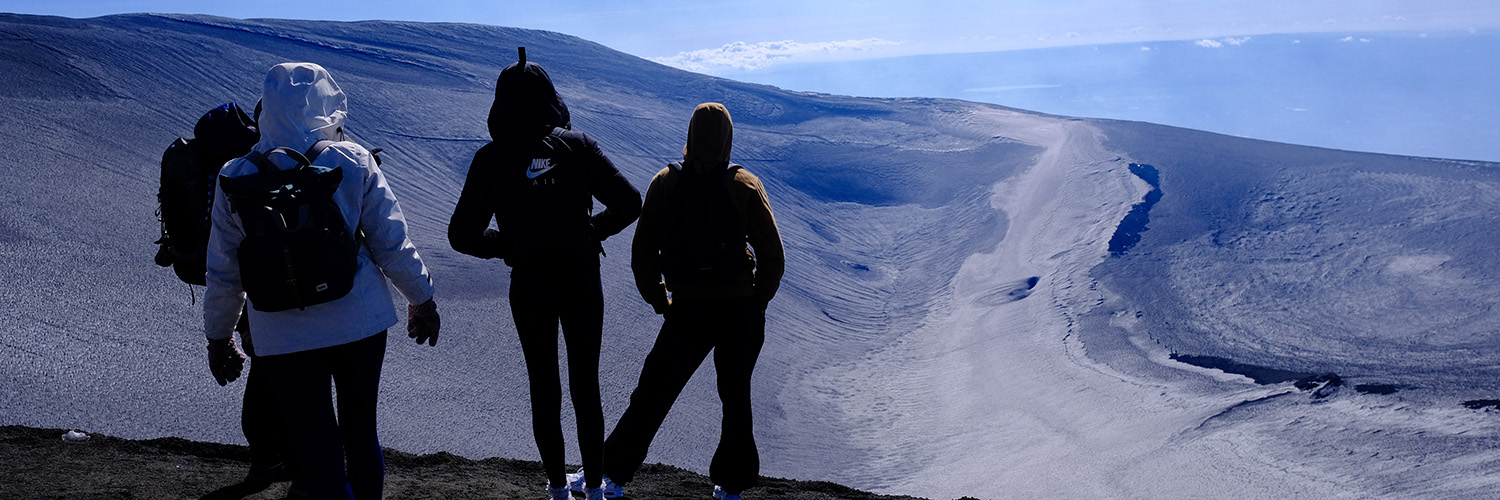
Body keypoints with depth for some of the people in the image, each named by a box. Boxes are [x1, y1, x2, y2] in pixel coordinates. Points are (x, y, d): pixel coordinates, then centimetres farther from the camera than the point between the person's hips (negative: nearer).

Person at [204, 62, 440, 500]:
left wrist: (218, 337, 15)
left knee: (317, 452, 6)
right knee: (360, 432, 20)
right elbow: (392, 244, -5)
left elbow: (223, 274, 2)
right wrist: (422, 300, 9)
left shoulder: (235, 180, -4)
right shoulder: (352, 161, -7)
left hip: (282, 340, -1)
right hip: (361, 325, 1)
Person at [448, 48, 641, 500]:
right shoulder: (577, 145, -7)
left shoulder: (491, 159, -7)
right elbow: (628, 203, -10)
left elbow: (462, 235, -8)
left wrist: (506, 246, 8)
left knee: (543, 387, 14)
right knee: (585, 384, 14)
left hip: (529, 287, 0)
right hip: (582, 281, 0)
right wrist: (593, 232, 6)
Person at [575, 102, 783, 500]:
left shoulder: (664, 183, -2)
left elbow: (642, 255, 0)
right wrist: (757, 303, 8)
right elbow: (773, 255, -5)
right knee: (736, 397, 16)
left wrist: (659, 302, 12)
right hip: (741, 313, 0)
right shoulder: (746, 185, -5)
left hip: (686, 312, 0)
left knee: (651, 395, 10)